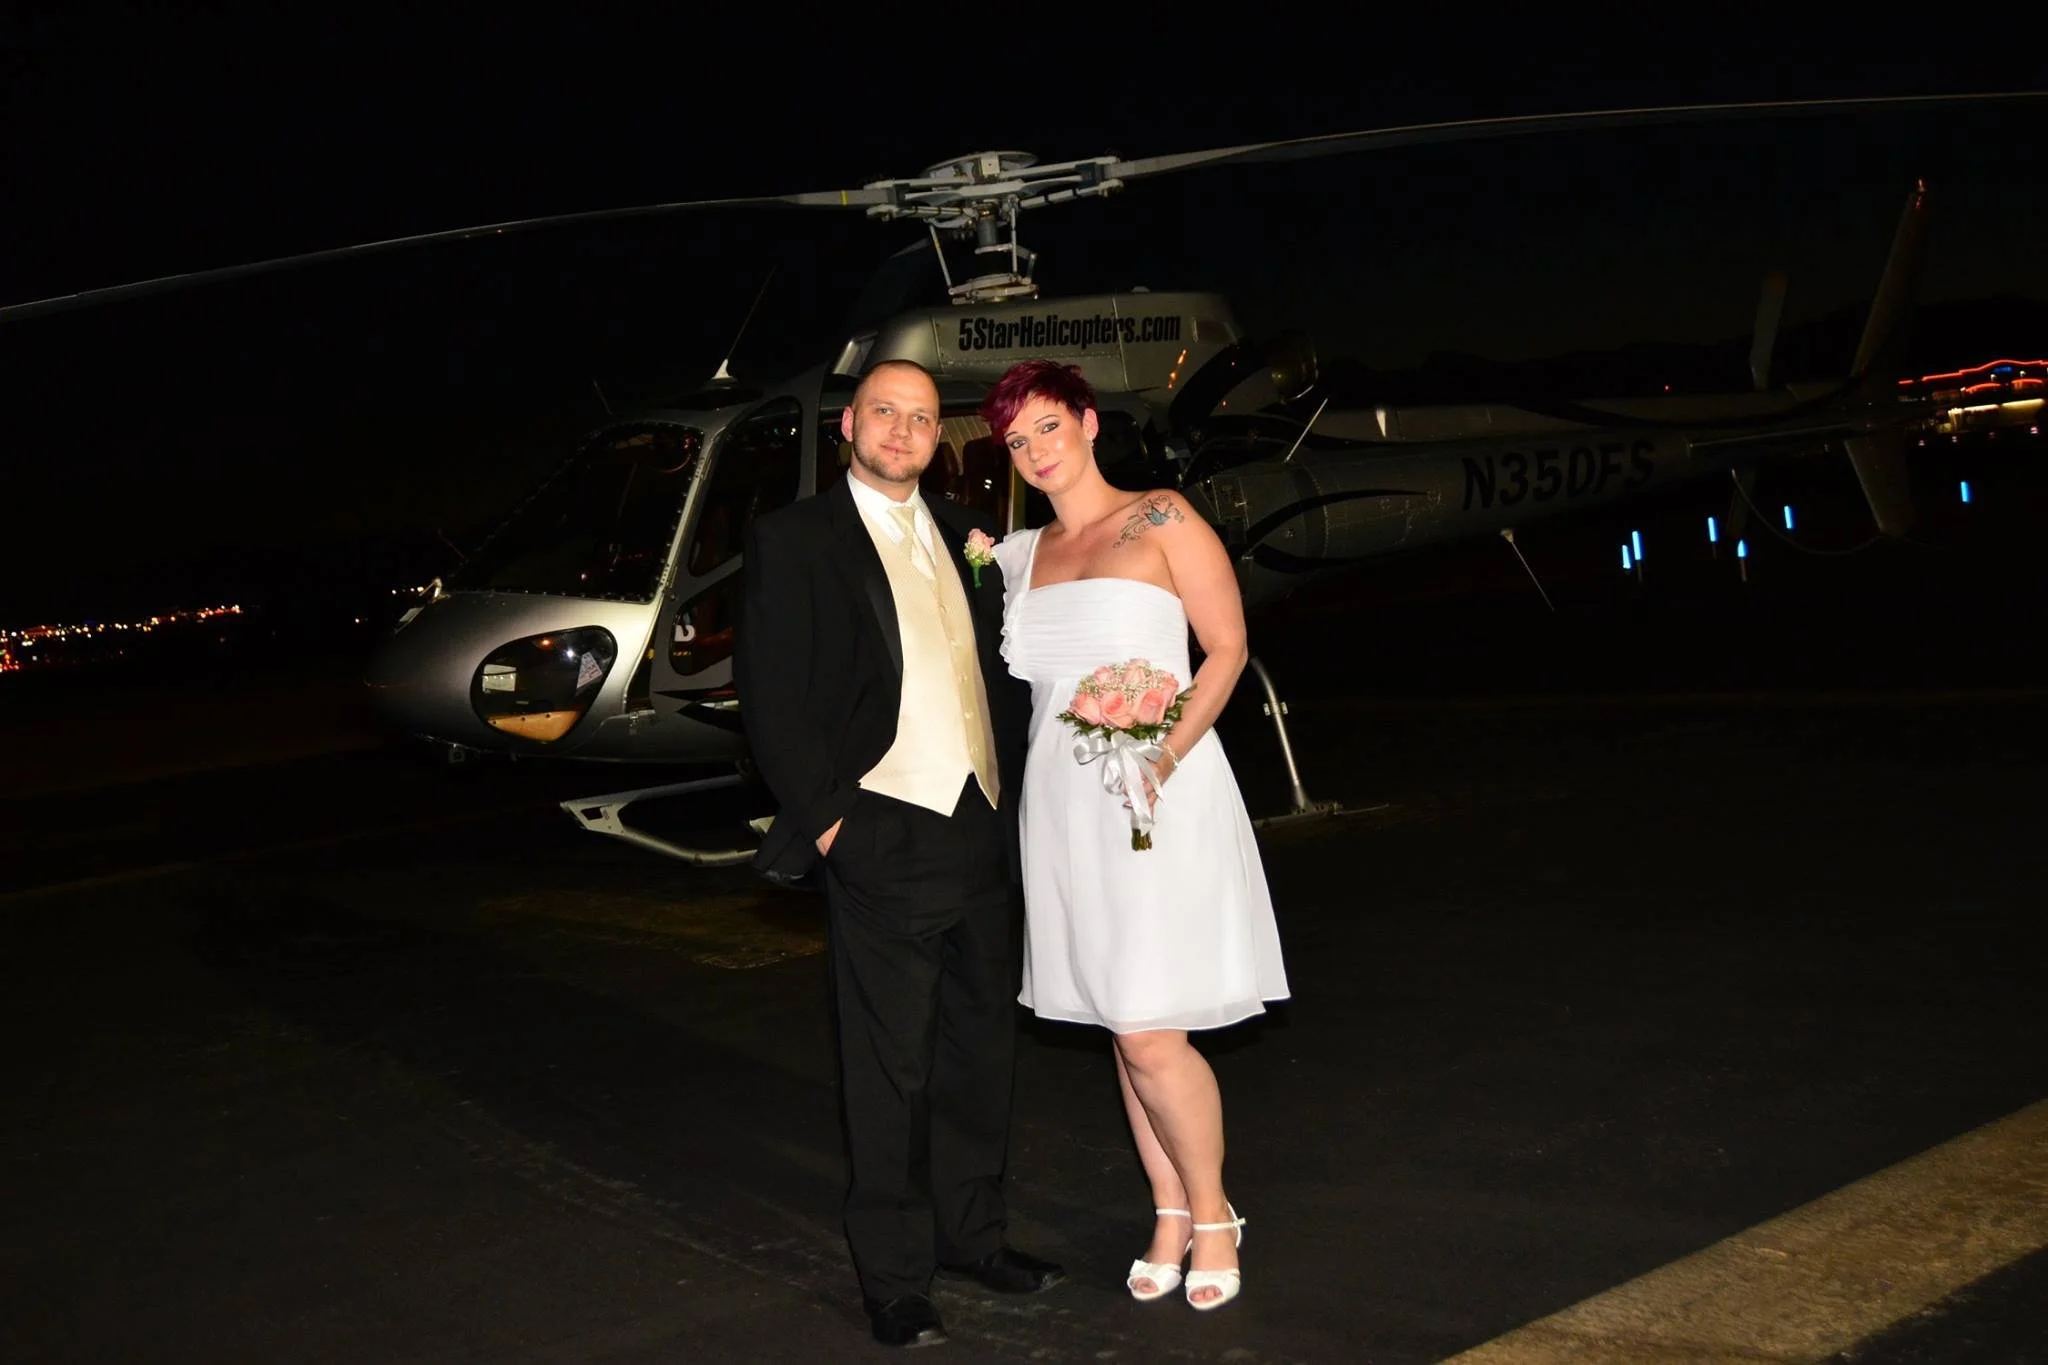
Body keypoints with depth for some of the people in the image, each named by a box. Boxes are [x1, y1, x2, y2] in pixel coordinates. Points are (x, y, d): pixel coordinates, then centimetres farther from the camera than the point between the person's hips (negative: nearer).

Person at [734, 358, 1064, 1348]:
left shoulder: (961, 533, 13)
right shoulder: (793, 539, -3)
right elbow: (771, 694, -7)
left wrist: (1014, 797, 7)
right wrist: (825, 820, -11)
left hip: (984, 833, 6)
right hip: (885, 841, -6)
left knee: (982, 1050, 15)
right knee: (891, 1071, 3)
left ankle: (971, 1232, 31)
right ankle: (893, 1277, 14)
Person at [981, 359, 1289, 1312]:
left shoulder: (1162, 521, -3)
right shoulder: (1019, 554, 11)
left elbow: (1228, 648, -4)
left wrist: (1165, 755, -17)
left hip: (1156, 795, -5)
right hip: (1063, 804, 5)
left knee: (1150, 1035, -8)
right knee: (1123, 1030, 11)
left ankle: (1211, 1212, 14)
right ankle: (1169, 1214, 26)